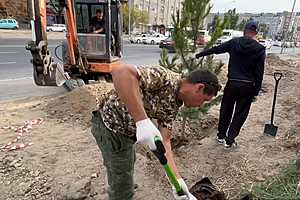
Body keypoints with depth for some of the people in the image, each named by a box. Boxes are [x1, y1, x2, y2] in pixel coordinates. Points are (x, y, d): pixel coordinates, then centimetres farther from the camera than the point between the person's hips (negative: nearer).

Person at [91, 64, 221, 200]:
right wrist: (143, 121, -45)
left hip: (126, 130, 10)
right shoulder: (166, 78, -27)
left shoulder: (173, 106, 0)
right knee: (122, 184, 7)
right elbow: (120, 72, -42)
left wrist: (177, 179, -10)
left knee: (127, 164, 33)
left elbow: (164, 140, -3)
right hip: (111, 125, -9)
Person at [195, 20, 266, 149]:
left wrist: (199, 55, 21)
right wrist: (255, 92, 4)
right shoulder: (260, 49, -4)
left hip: (232, 83, 1)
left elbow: (216, 49, 7)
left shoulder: (234, 42, -3)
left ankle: (221, 135, 30)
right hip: (248, 86, -1)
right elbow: (259, 73, -4)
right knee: (240, 114, 11)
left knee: (226, 110, 17)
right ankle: (229, 140, 15)